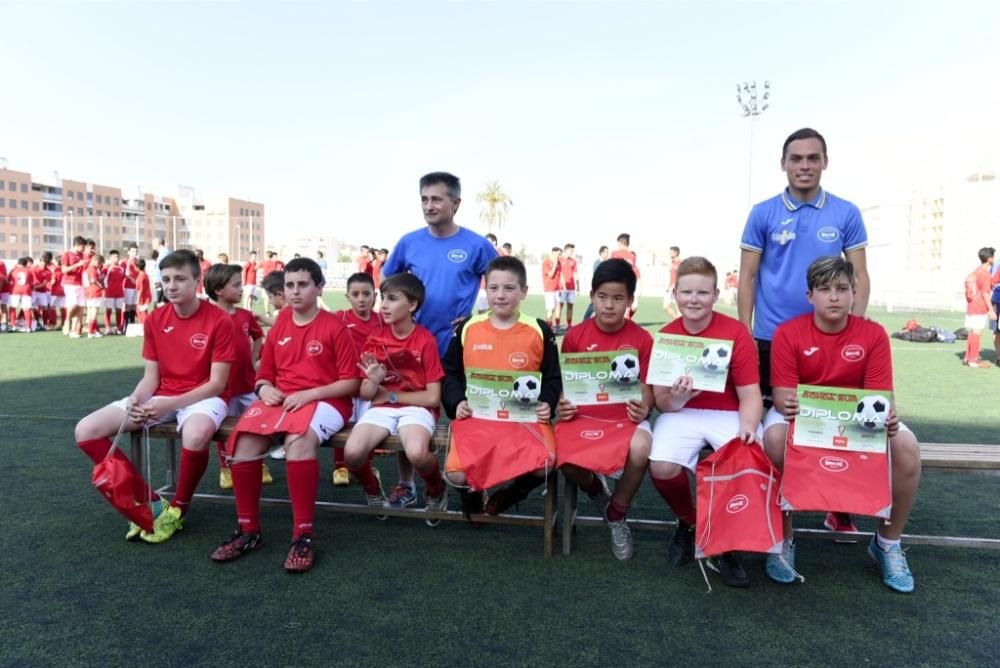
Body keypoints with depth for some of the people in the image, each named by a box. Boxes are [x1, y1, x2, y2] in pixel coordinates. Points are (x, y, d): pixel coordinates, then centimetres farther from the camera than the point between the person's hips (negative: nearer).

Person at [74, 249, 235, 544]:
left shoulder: (219, 321, -13)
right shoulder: (155, 320, 4)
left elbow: (217, 384, -14)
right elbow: (151, 376, 6)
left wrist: (170, 404, -22)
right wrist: (136, 400, -16)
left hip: (203, 397, -6)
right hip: (161, 397, 6)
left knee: (196, 435, -42)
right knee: (85, 431, -10)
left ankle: (179, 508, -11)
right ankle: (147, 500, -1)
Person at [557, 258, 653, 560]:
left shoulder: (642, 338, -1)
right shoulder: (575, 335, 2)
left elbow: (645, 387, 0)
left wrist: (643, 408, -21)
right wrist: (563, 405, -15)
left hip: (625, 417, 0)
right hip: (583, 415, 1)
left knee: (641, 450, -34)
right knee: (565, 457, -30)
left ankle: (617, 513, -1)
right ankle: (595, 487, 12)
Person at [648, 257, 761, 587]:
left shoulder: (736, 332, -7)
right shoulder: (665, 336, 0)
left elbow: (749, 394, -10)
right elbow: (661, 402, 1)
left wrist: (747, 429, -30)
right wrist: (674, 398, -24)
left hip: (728, 414, -1)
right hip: (681, 415, 1)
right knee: (662, 467, -27)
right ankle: (688, 523, 10)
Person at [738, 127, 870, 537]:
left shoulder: (846, 214, 2)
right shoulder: (763, 214, -1)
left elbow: (860, 277, 4)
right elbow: (747, 278, 0)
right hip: (771, 338, -1)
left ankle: (839, 509, 23)